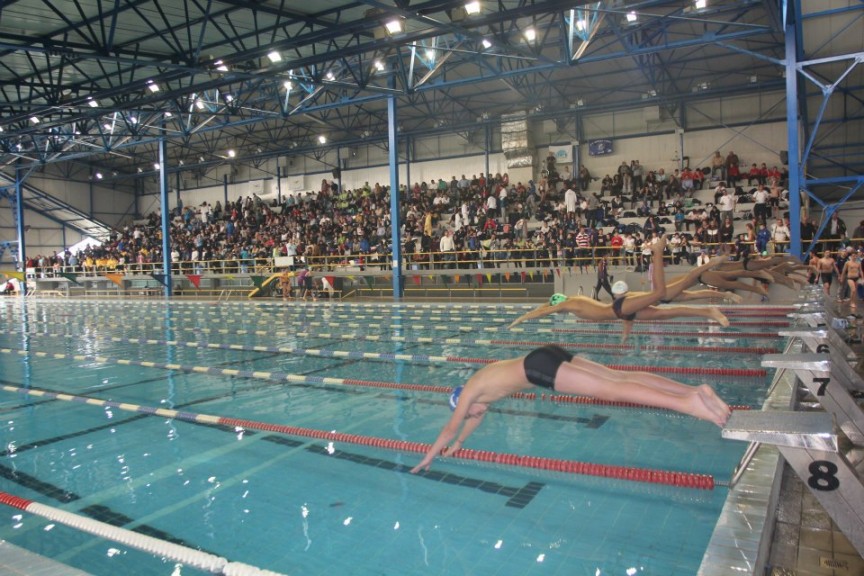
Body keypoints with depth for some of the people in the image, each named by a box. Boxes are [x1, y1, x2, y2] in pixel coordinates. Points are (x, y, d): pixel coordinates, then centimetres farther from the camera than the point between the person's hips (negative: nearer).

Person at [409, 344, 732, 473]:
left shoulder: (469, 391, 10)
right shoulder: (482, 385, 31)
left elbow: (450, 427, 13)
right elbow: (479, 416, 45)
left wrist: (428, 458, 24)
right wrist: (457, 446, 52)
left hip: (539, 368, -7)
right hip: (546, 358, 7)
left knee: (610, 390, -18)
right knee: (619, 378, -2)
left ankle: (686, 404, -28)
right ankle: (695, 391, -9)